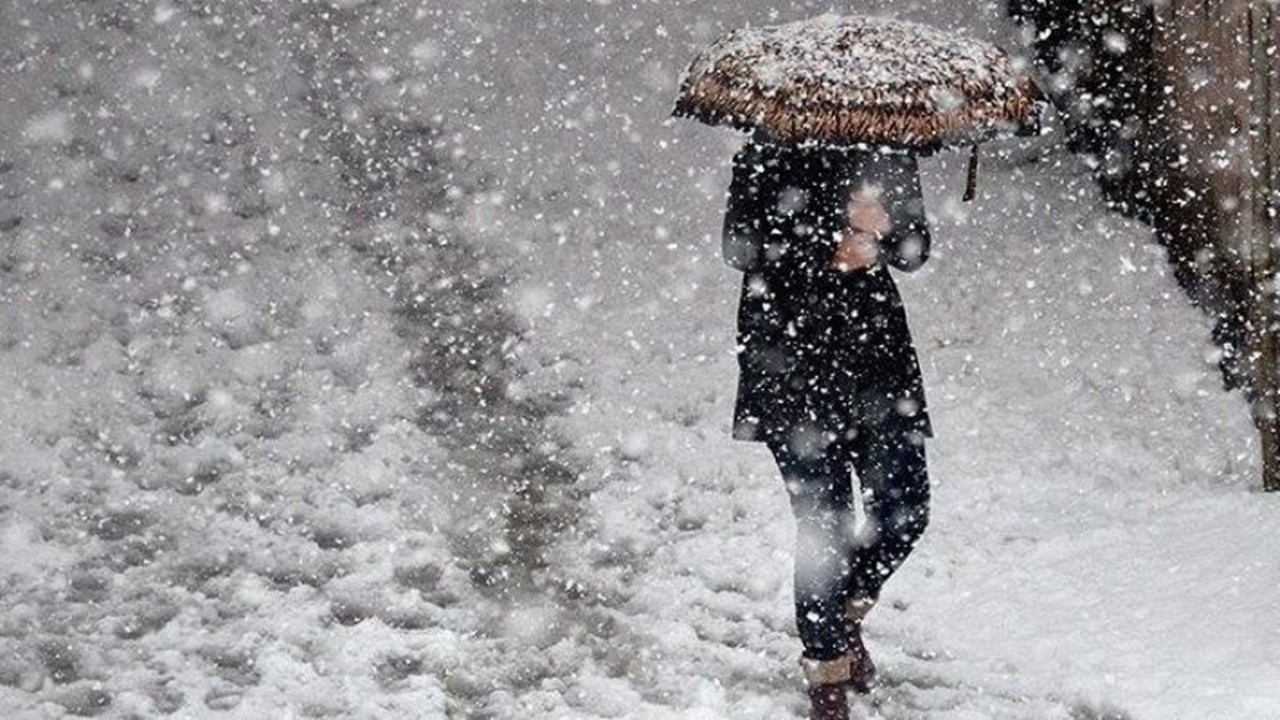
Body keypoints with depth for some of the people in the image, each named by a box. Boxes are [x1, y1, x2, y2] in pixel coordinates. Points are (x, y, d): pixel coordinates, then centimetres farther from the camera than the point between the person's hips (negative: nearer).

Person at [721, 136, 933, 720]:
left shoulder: (888, 149, 7)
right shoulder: (775, 151, -6)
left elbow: (913, 251, 7)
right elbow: (742, 247, -13)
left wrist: (880, 229, -16)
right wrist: (832, 244, -22)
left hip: (876, 348, 5)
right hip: (792, 350, -4)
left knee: (905, 508, 2)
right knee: (823, 523, -4)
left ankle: (845, 615, 30)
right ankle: (827, 671, 13)